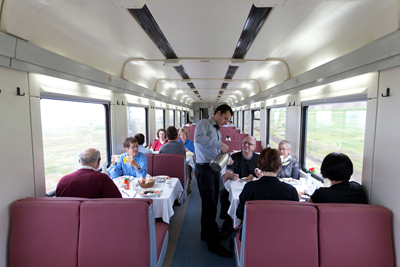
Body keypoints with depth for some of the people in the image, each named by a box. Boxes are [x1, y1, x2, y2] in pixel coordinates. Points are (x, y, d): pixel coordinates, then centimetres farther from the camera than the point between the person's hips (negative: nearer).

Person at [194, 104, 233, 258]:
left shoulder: (217, 131, 20)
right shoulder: (204, 123, -7)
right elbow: (198, 138, -29)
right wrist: (220, 143, -27)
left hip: (214, 169, 9)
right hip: (204, 169, -9)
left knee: (211, 203, 16)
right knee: (210, 204, -4)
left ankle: (206, 233, 33)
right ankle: (213, 243, 6)